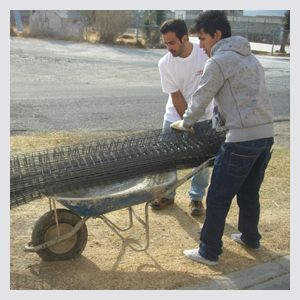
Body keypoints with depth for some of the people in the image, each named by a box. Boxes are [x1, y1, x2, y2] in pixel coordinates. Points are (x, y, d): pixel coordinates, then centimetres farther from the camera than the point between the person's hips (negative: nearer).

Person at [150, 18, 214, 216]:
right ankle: (167, 194, 28)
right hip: (175, 117, 1)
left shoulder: (207, 54, -16)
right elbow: (176, 96, -11)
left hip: (203, 118, -1)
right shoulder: (165, 63, -13)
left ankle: (197, 197, 27)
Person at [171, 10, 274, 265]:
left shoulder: (218, 61, -7)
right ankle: (251, 238, 40)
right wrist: (221, 125, 27)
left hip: (242, 139, -9)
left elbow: (201, 100, -2)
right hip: (267, 134, 9)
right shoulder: (250, 57, 20)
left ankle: (209, 252, 12)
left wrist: (184, 123, 16)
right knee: (249, 193, 24)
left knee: (218, 198, 2)